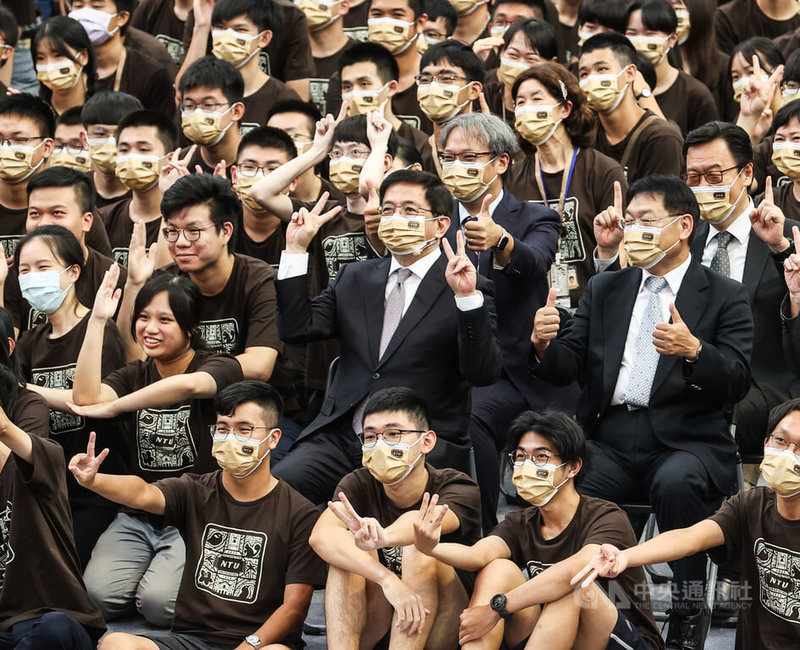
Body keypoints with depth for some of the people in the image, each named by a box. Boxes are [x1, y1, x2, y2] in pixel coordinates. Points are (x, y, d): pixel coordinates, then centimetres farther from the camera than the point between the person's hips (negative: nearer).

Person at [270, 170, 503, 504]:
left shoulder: (469, 291, 3)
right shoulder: (354, 278, 19)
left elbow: (484, 373, -9)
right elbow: (297, 330, 9)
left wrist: (467, 298, -21)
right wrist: (296, 250, 6)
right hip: (340, 438, 4)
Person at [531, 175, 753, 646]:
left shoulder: (724, 297, 6)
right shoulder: (604, 290, 19)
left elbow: (736, 383, -6)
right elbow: (565, 369, 12)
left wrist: (694, 351, -27)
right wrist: (545, 345, -12)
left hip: (686, 442, -3)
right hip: (610, 440, 3)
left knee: (676, 483, -37)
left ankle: (688, 611, -19)